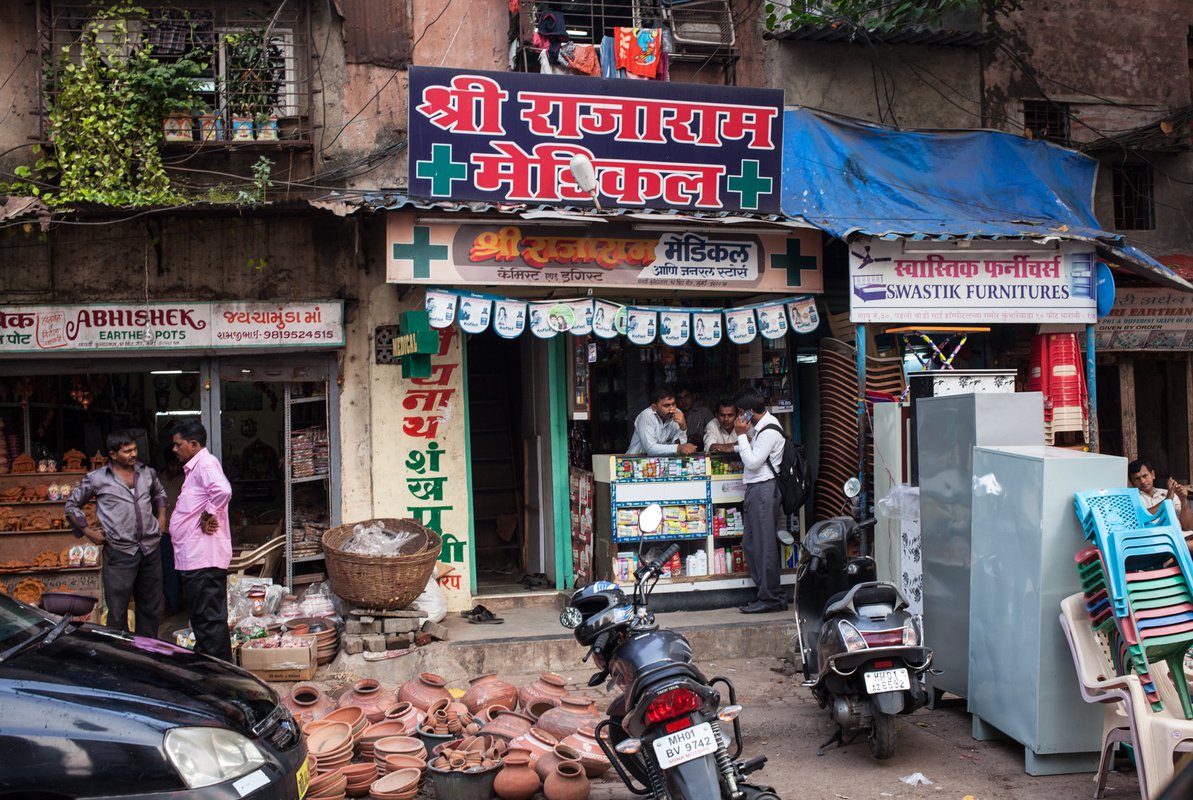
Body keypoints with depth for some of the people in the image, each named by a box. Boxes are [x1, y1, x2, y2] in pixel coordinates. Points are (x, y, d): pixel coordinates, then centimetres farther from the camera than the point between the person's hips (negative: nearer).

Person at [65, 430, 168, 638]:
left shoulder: (147, 472, 9)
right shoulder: (96, 479, -3)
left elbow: (159, 493, 30)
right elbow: (72, 505, 8)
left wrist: (161, 518, 17)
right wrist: (87, 531, 1)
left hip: (151, 549, 4)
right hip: (119, 552, -4)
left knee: (151, 608, 13)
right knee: (117, 612, -1)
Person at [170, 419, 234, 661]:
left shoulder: (205, 463, -14)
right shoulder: (195, 467, 19)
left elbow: (222, 490, -34)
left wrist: (209, 515, -21)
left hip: (203, 558, -11)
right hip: (194, 558, 11)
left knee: (209, 620, -7)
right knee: (202, 618, 16)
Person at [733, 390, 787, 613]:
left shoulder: (769, 431, -16)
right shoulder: (760, 426, 15)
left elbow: (752, 462, -18)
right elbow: (751, 456, 23)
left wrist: (742, 435, -13)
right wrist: (744, 435, 11)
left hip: (764, 488, -11)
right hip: (754, 489, 11)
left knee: (764, 544, -6)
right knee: (750, 543, 13)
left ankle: (770, 599, -1)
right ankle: (766, 593, 19)